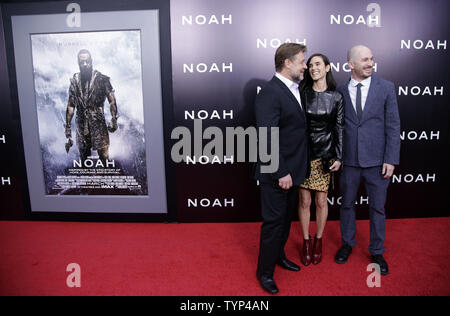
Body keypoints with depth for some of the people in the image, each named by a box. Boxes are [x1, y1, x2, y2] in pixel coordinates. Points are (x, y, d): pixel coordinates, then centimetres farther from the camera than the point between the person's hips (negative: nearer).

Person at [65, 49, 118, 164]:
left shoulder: (101, 79, -3)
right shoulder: (75, 81, 8)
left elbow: (112, 101, -5)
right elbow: (71, 105, 11)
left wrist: (114, 120, -16)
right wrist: (68, 126, 9)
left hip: (98, 123, -4)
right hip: (81, 124, 4)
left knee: (103, 155, -6)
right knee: (83, 155, 11)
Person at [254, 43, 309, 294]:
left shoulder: (296, 90, 10)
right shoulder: (270, 93, -19)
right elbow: (269, 138, -24)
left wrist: (297, 169, 11)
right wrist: (281, 173, -23)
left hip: (294, 170, 9)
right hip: (277, 175, -9)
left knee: (287, 218, 23)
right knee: (274, 221, 4)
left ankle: (278, 255, 43)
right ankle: (265, 272, 22)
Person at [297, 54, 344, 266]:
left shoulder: (336, 97, 0)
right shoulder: (302, 93, -1)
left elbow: (339, 128, 3)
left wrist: (339, 157, -1)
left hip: (324, 156, 0)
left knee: (321, 201, 9)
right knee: (304, 201, 7)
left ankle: (318, 241, 31)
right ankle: (306, 242, 26)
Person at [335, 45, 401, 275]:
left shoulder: (386, 88, -1)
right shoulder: (341, 92, 2)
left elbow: (393, 126, -2)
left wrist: (391, 159, -8)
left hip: (377, 161, -1)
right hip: (349, 161, 1)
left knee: (377, 208, 9)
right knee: (347, 204, 14)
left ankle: (377, 252, 28)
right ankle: (347, 244, 35)